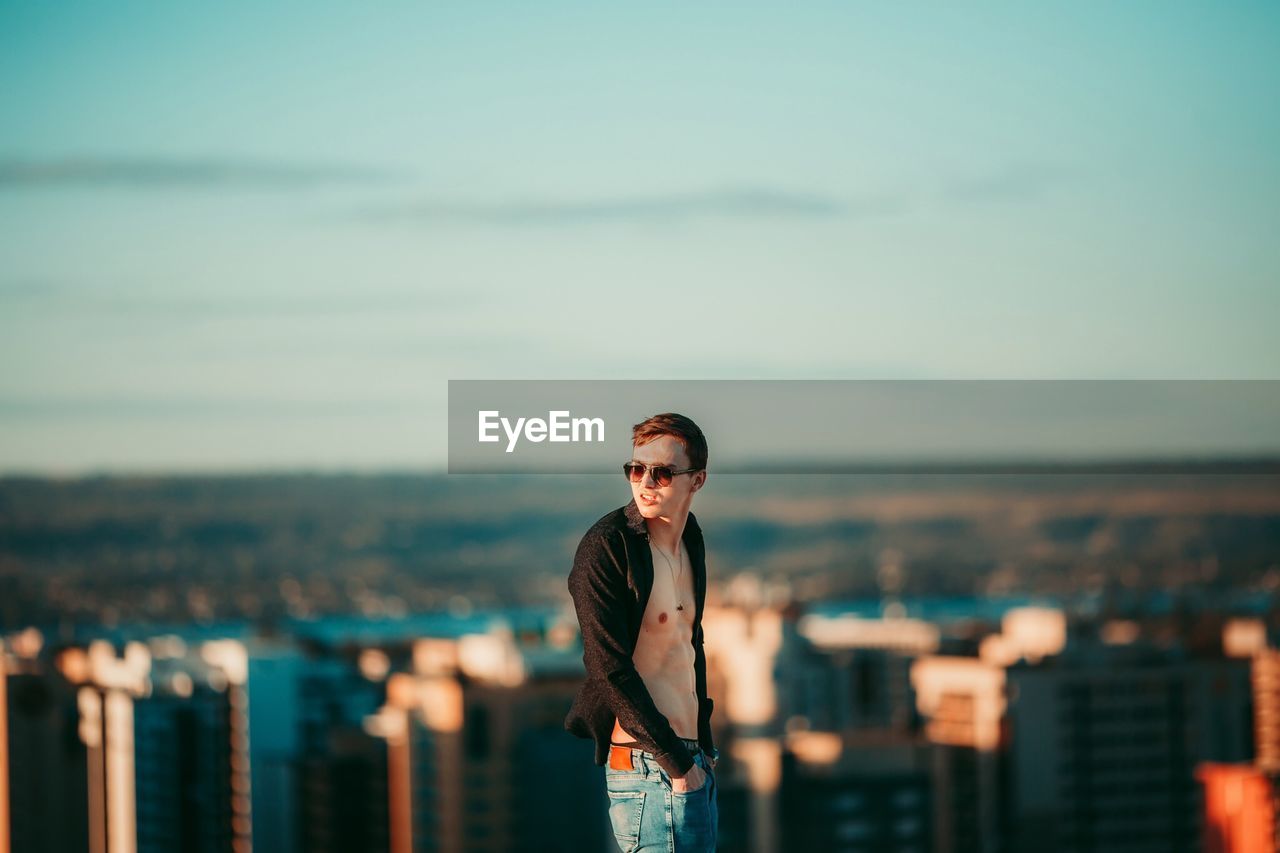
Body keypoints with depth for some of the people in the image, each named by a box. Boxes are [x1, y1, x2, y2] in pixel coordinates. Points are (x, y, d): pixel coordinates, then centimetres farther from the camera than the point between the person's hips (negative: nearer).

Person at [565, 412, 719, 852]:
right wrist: (676, 762, -14)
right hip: (647, 766, -8)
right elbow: (610, 668, -17)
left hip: (691, 762, 8)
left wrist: (704, 747, 17)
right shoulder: (607, 546, -12)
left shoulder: (690, 540, 12)